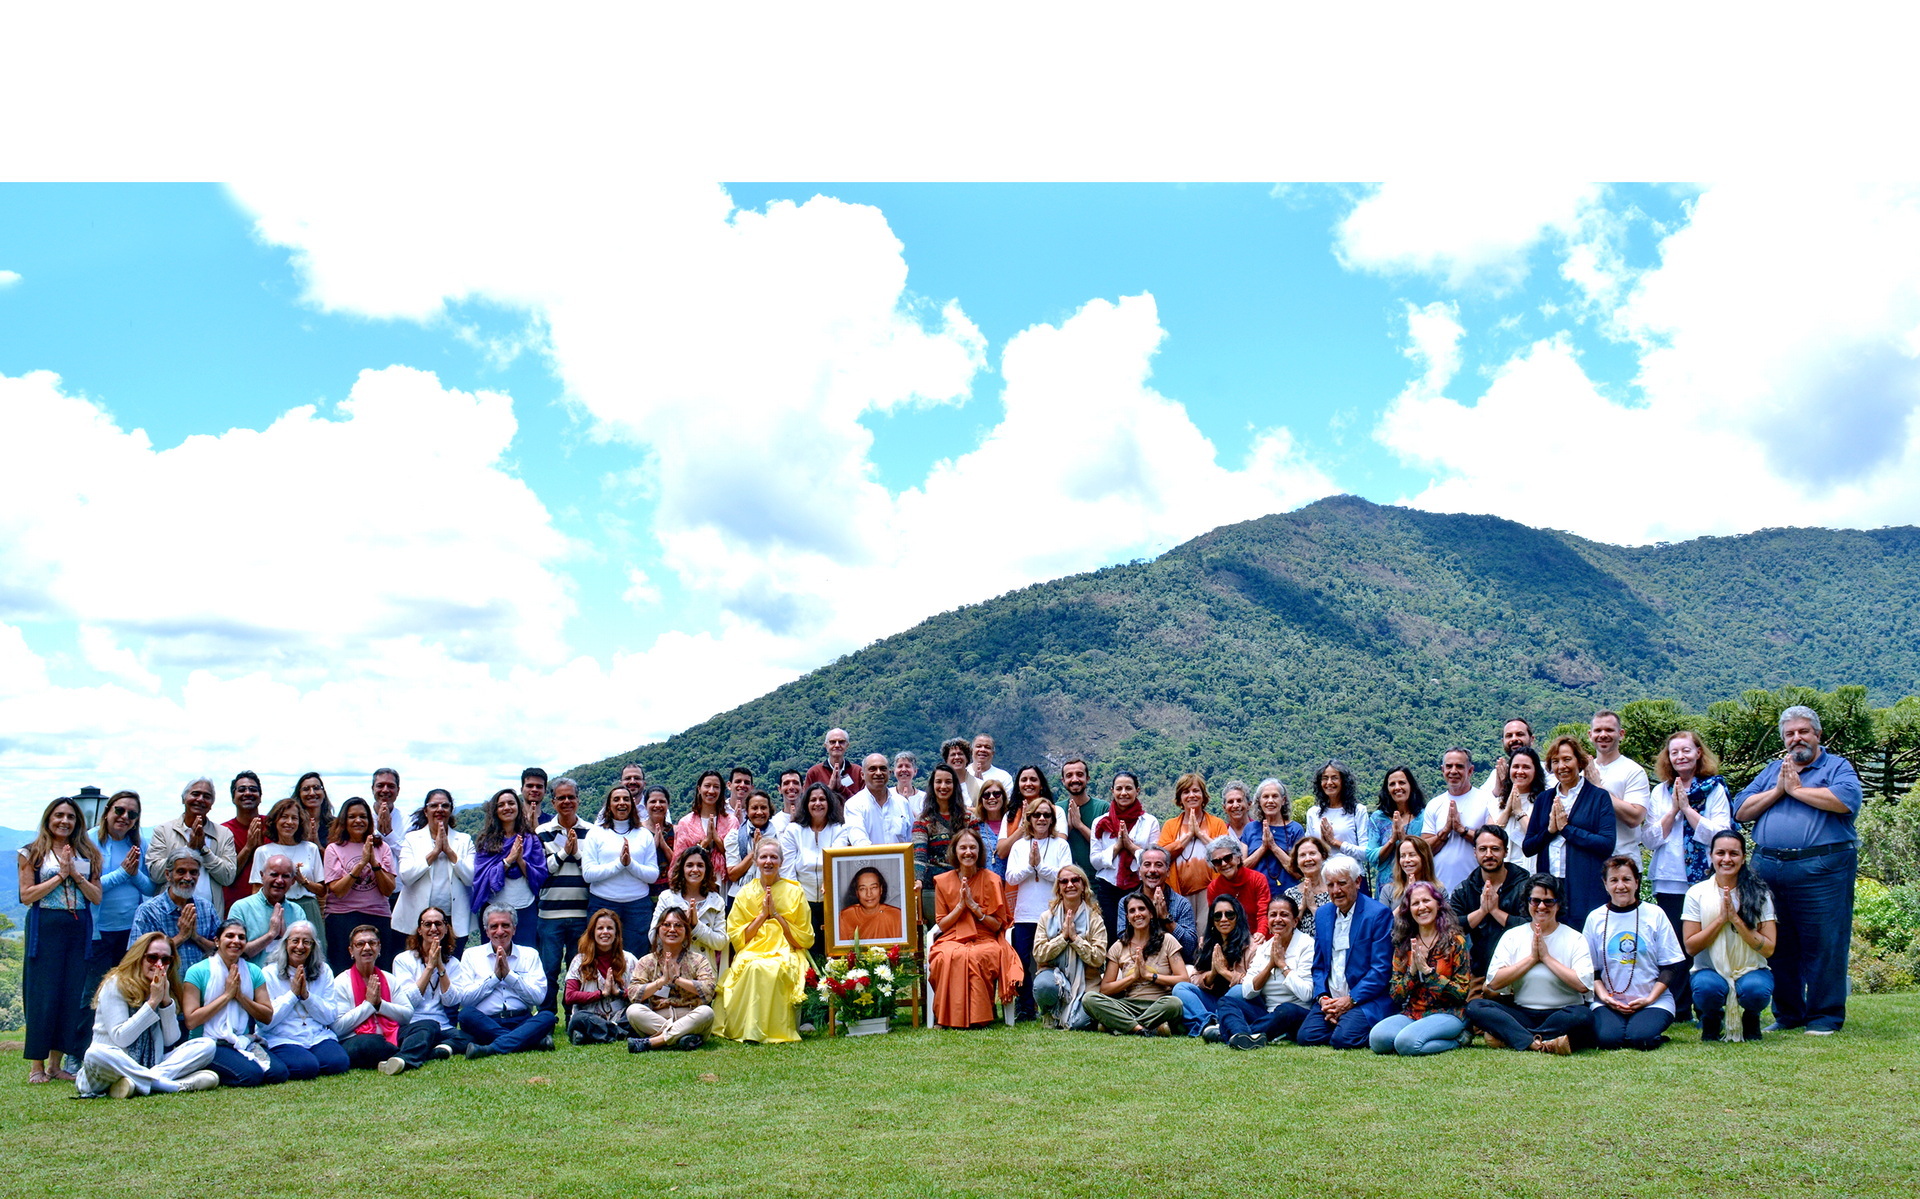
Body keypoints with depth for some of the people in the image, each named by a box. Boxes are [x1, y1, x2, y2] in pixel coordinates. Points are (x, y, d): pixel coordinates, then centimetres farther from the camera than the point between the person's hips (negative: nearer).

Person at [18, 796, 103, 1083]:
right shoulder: (32, 853, 3)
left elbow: (96, 897, 6)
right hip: (45, 928, -3)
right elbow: (27, 895, -5)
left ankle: (56, 1065, 12)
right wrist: (60, 875, -11)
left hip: (79, 929, 3)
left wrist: (75, 874, -9)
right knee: (42, 995, -2)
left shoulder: (88, 854, 11)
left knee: (72, 994, 3)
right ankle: (37, 1066, 5)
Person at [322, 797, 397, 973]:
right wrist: (361, 863, -17)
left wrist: (373, 862, -13)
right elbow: (337, 890, -10)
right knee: (344, 973, -2)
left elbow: (388, 890, -1)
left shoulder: (382, 848, 8)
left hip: (378, 917, 2)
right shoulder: (334, 849, 2)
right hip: (343, 917, -2)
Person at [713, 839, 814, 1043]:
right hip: (751, 954, 1)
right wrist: (762, 915, -6)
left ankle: (775, 1029, -28)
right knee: (755, 967, -34)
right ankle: (750, 1029, -27)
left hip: (786, 955, -1)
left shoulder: (795, 892, 5)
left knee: (774, 969, -36)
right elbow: (737, 938, 4)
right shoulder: (745, 894, 10)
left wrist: (776, 914, -7)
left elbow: (804, 939, 0)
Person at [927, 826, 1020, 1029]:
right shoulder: (943, 882, 7)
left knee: (975, 956, -37)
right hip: (952, 940, 1)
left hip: (985, 941, -1)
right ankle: (951, 1017, -24)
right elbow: (941, 925, 6)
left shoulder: (991, 880, 3)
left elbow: (998, 925, 1)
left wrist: (973, 905, -12)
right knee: (951, 956, -36)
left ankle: (978, 1016, -23)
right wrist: (961, 905, -9)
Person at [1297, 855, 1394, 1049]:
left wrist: (1351, 1000, -15)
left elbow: (1381, 969, -10)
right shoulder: (1322, 914, 12)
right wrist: (1322, 997, -3)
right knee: (1306, 1036, -19)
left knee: (1343, 1039, -28)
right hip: (1330, 999, 5)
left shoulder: (1379, 914, -6)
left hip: (1366, 1000, -5)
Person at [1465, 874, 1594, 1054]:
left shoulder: (1574, 938, 3)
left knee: (1582, 1016, -35)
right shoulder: (1512, 936, 8)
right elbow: (1494, 982, -5)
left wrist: (1547, 957, -10)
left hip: (1561, 1014, -2)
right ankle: (1541, 1043, -34)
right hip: (1522, 1014, 2)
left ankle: (1505, 1036, -26)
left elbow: (1583, 985, -14)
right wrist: (1532, 958, -8)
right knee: (1474, 1006, -22)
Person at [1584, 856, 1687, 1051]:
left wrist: (1650, 998, -10)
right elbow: (1590, 969, 7)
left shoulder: (1655, 914, 2)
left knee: (1640, 1037, -29)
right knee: (1607, 1038, -28)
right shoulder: (1595, 918, 5)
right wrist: (1604, 996, -10)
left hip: (1653, 1000, -1)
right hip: (1608, 1001, 1)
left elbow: (1672, 966, 1)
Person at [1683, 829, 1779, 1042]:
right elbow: (1690, 946, -6)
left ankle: (1750, 1018, 5)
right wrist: (1721, 919, -16)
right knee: (1707, 988, -35)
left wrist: (1736, 920, -19)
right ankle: (1711, 1020, 4)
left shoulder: (1759, 894, -2)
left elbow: (1768, 949, -8)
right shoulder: (1697, 893, -2)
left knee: (1756, 990, -34)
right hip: (1711, 970, 0)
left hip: (1750, 970, 0)